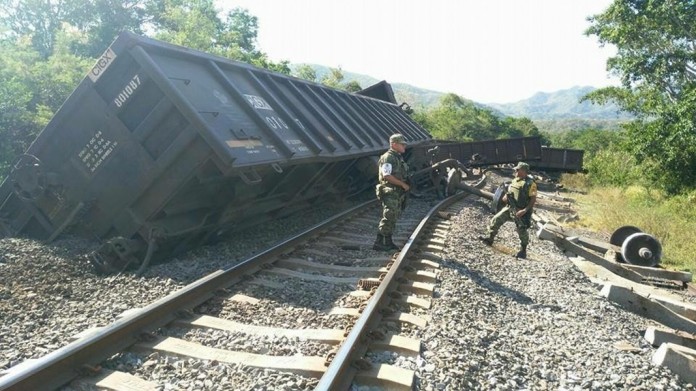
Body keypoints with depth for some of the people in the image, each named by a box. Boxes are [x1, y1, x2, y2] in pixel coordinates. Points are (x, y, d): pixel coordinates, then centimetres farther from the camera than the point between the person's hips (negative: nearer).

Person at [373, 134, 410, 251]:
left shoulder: (399, 157, 15)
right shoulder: (388, 157, -15)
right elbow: (387, 176, -24)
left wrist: (404, 186, 11)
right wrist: (403, 184, -19)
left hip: (398, 193, 10)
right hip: (390, 193, -10)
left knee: (394, 218, 13)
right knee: (388, 218, -10)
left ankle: (388, 242, 21)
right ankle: (378, 243, -4)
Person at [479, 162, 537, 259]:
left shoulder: (530, 183, -15)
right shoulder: (515, 181, 10)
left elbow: (533, 199, -16)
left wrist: (525, 210, -24)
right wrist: (506, 197, -1)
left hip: (521, 211, -7)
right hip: (510, 208, 8)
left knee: (522, 230, -4)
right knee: (496, 220, 5)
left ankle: (523, 251, 12)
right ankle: (490, 239, 19)